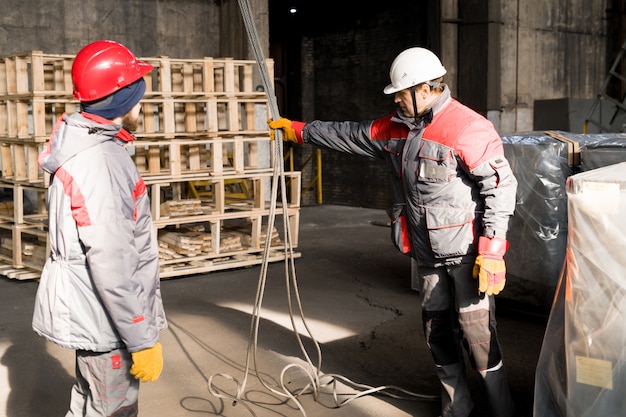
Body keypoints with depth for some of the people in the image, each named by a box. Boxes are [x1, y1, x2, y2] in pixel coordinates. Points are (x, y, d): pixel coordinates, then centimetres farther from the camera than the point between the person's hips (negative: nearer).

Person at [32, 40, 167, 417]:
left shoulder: (85, 147, 8)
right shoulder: (100, 162, -25)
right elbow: (112, 266, -28)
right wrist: (143, 339, -22)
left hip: (89, 315, 10)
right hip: (106, 322, -10)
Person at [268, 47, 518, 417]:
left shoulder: (469, 129, -18)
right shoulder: (397, 128, 7)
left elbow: (501, 186, -19)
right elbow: (351, 135, 18)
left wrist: (491, 251, -21)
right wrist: (298, 131, 22)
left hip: (468, 252, -8)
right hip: (430, 254, 8)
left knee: (477, 331, -8)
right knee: (438, 331, 13)